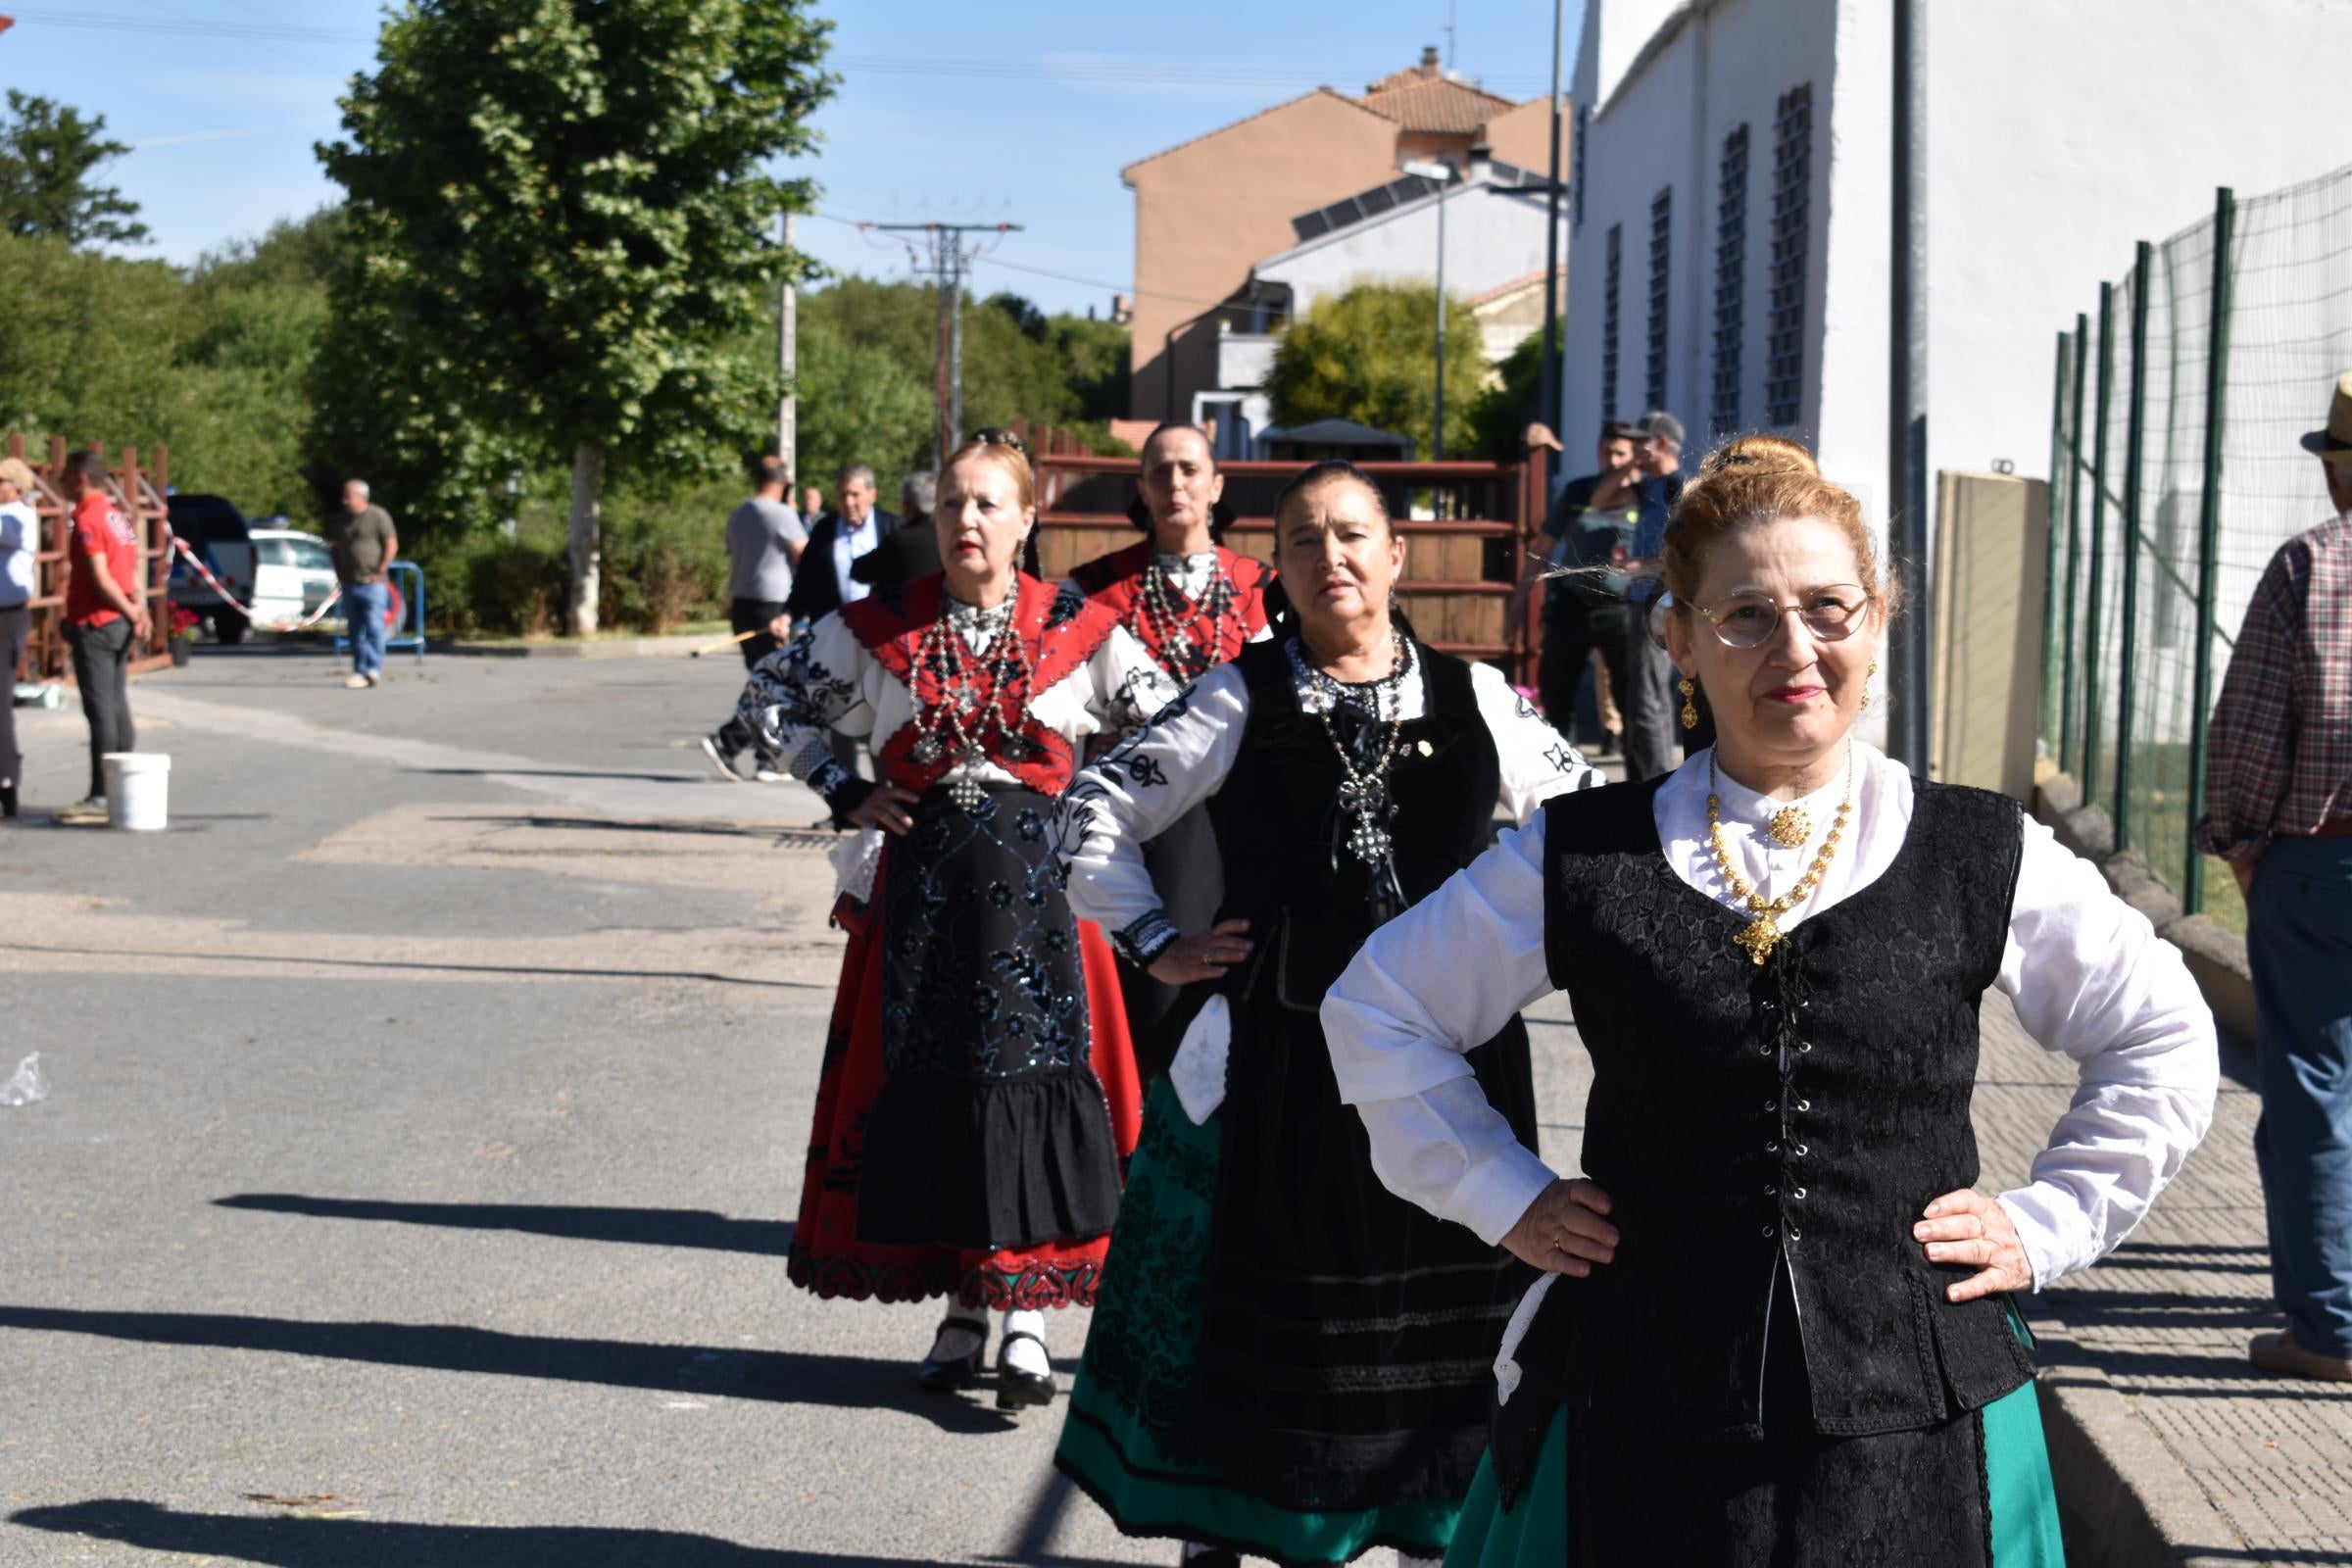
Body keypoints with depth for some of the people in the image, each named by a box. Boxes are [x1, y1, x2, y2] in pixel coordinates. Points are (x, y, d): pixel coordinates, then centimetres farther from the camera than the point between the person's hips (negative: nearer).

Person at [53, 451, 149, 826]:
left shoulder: (88, 520, -14)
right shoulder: (116, 515, 15)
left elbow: (100, 579, -19)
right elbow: (132, 573, 13)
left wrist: (133, 614, -12)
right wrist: (137, 611, 3)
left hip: (94, 625, -9)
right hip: (118, 625, 9)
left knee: (100, 711, -8)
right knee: (117, 709, 12)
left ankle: (100, 798, -7)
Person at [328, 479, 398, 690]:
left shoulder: (378, 516, -4)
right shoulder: (341, 519, 14)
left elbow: (392, 546, -6)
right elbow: (334, 547, 23)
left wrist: (380, 572, -12)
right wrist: (340, 573, 10)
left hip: (372, 583, -6)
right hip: (350, 584, 6)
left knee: (374, 627, -10)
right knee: (355, 631, 6)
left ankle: (374, 670, -10)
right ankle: (360, 671, 10)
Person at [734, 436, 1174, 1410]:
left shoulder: (1079, 633, 1)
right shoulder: (877, 629, 4)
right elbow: (770, 695, 15)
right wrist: (845, 795, 6)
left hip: (1036, 891, -1)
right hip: (919, 886, 2)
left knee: (1034, 1077, -6)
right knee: (926, 1086, 3)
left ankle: (1027, 1317, -3)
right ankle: (963, 1307, 15)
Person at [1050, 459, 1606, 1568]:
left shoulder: (1475, 698, 6)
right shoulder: (1242, 698, 2)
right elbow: (1094, 813, 5)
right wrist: (1155, 945, 0)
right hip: (1278, 1049, -1)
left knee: (1436, 1300, 6)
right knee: (1259, 1297, 7)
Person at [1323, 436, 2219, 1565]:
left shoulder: (1980, 858, 2)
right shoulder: (1583, 860, 1)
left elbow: (2163, 1039, 14)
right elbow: (1381, 1009, 13)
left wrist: (2049, 1225, 6)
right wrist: (1501, 1195, 6)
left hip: (1910, 1424, 0)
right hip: (1638, 1417, 0)